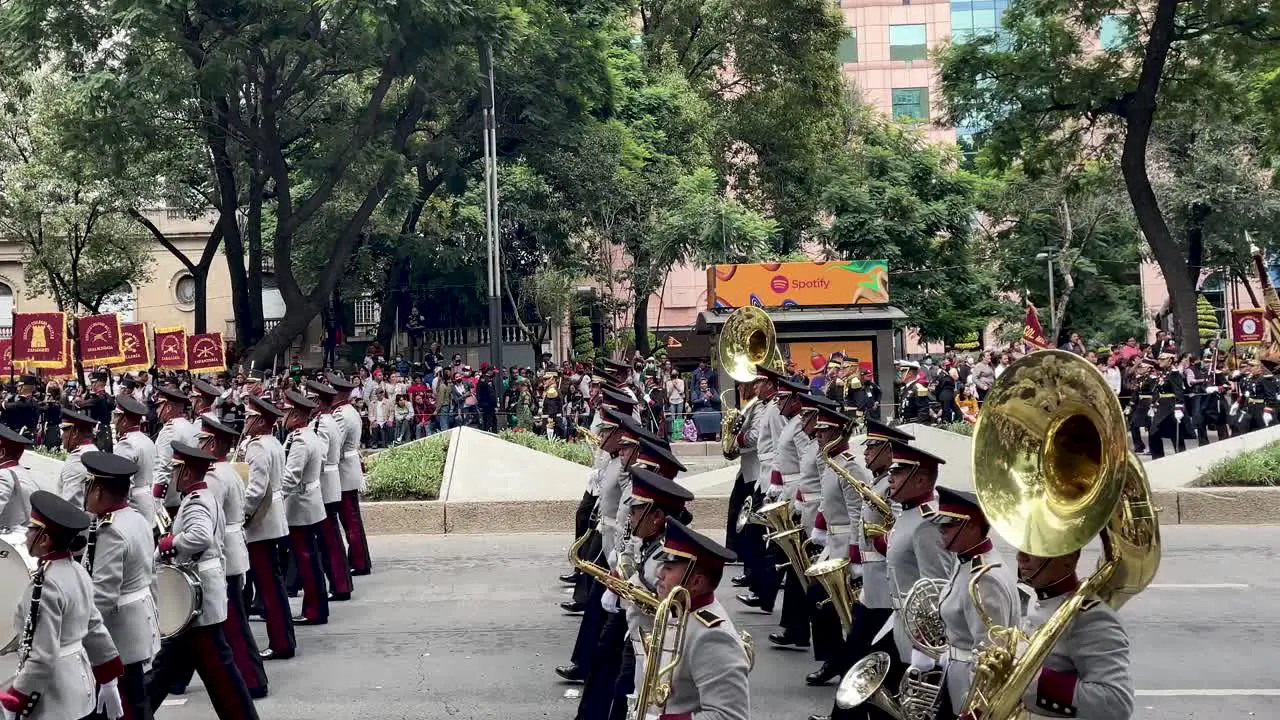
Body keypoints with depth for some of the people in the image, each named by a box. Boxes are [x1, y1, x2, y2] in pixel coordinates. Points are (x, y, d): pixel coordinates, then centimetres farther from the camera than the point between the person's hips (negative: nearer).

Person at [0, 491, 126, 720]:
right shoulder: (77, 571, 3)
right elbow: (95, 628, 11)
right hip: (79, 683, 8)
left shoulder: (45, 585, -23)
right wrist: (108, 677, 19)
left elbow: (42, 656, -23)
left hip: (54, 700, -8)